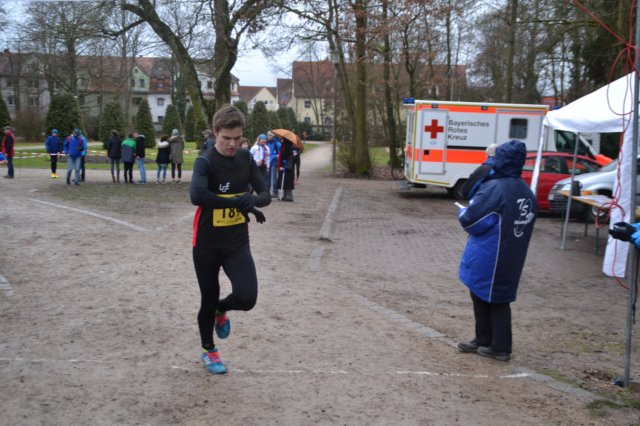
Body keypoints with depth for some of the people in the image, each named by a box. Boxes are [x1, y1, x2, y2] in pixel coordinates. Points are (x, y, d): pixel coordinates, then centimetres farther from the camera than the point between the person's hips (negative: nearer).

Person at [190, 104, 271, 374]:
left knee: (247, 298, -14)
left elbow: (265, 195, 0)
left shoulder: (246, 159, -1)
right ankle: (208, 350, 36)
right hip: (207, 244, -3)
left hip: (238, 243, 3)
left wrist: (252, 200, -23)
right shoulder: (205, 162, -16)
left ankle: (222, 310, 23)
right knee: (208, 300, 10)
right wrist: (239, 202, -34)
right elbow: (196, 195, -35)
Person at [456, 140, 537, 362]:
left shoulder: (495, 188, -20)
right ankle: (497, 345, 20)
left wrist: (462, 212, 4)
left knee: (481, 296, 11)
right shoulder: (527, 192, 5)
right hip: (511, 258, 7)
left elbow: (469, 219, -17)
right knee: (499, 298, 16)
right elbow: (519, 221, 13)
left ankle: (484, 341, 21)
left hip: (488, 258, -7)